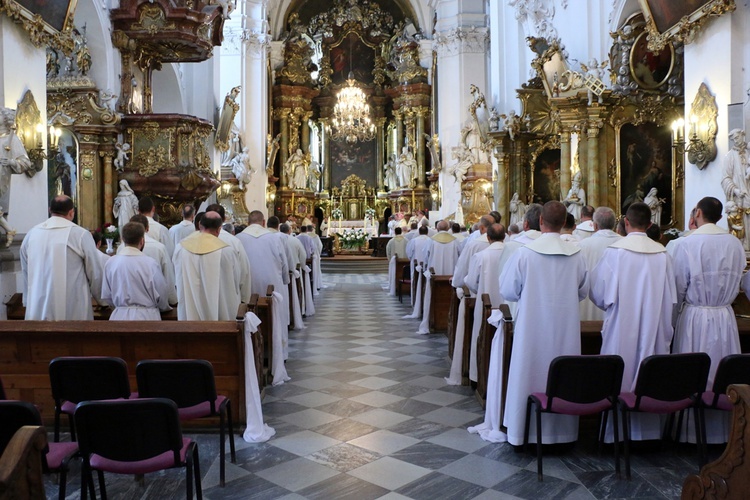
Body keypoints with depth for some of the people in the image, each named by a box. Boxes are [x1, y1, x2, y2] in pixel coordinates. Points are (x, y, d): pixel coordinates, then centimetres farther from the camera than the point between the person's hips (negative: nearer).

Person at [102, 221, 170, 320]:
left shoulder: (110, 263, -1)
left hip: (120, 316, 4)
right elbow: (161, 294, -5)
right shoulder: (150, 263, -12)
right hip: (146, 316, -3)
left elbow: (106, 296, 5)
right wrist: (165, 306, 17)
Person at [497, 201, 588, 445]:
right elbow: (583, 291, 6)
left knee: (529, 376, 8)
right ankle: (561, 429, 24)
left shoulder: (524, 253, -12)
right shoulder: (576, 255, -5)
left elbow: (507, 291, -5)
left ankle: (525, 430, 17)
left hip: (532, 328, -2)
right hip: (566, 330, 3)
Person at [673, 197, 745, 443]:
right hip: (725, 318, 4)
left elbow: (678, 287, -8)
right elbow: (738, 282, 9)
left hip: (695, 318, -4)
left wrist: (673, 317, 6)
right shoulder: (735, 244, 0)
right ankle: (724, 430, 23)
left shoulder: (687, 245, -13)